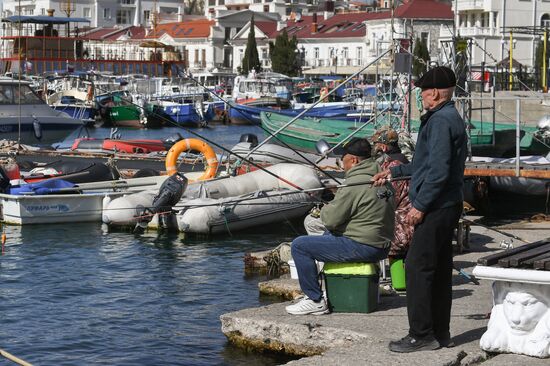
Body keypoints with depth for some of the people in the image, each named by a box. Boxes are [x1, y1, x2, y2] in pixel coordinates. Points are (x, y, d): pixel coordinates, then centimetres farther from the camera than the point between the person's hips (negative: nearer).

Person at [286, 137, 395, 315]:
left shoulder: (354, 186, -19)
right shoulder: (384, 182, 9)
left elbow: (331, 220, -16)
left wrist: (326, 209, 6)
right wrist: (336, 204, 15)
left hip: (362, 248, -10)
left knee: (299, 245, -5)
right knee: (328, 236, 34)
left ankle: (315, 301, -2)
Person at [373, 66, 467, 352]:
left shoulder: (441, 121, -16)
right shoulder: (449, 118, 18)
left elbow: (439, 170, -23)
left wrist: (420, 205, -20)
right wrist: (394, 172, 31)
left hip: (436, 208, -10)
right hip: (447, 206, 10)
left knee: (417, 268, -7)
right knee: (439, 270, 13)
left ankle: (421, 335, -5)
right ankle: (440, 333, 18)